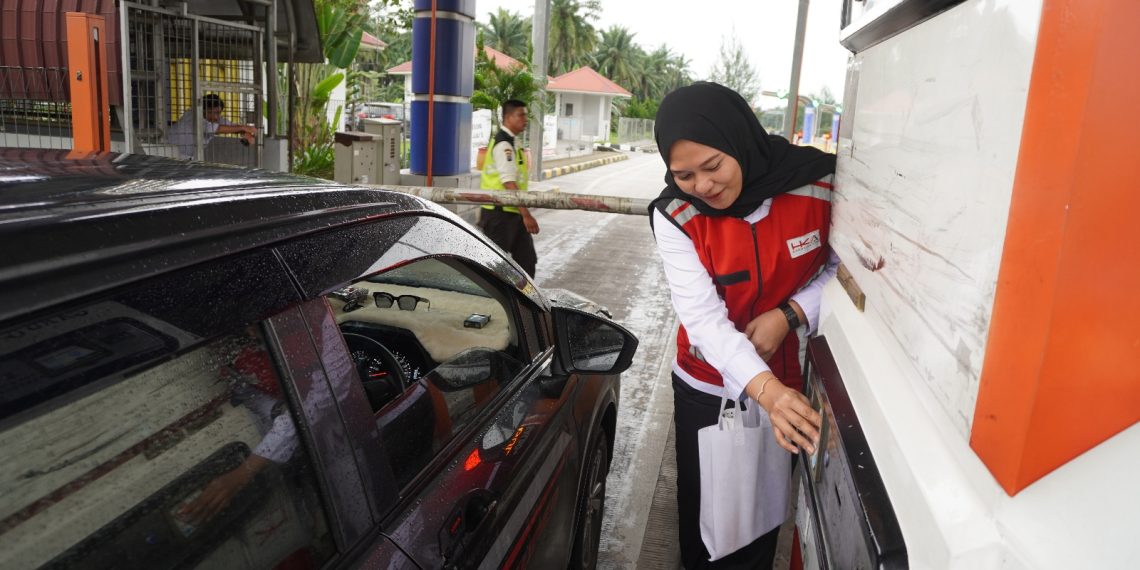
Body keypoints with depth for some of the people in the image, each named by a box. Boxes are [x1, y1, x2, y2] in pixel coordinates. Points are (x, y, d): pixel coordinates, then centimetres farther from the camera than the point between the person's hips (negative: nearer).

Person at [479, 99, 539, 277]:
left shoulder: (508, 142, 14)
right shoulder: (503, 145, -16)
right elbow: (509, 184, -24)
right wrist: (526, 215, -26)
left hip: (511, 213, 10)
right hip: (500, 214, -10)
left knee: (527, 259, 10)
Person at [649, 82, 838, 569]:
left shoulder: (821, 183, -18)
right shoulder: (674, 216, -19)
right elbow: (703, 316, -26)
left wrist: (789, 315, -21)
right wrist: (764, 389, -40)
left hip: (790, 382, 1)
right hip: (707, 387, 0)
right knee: (701, 508, 16)